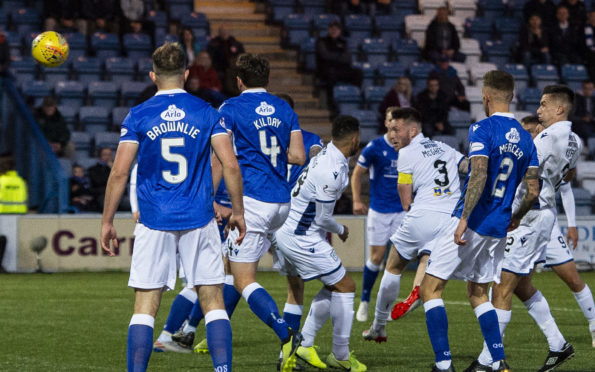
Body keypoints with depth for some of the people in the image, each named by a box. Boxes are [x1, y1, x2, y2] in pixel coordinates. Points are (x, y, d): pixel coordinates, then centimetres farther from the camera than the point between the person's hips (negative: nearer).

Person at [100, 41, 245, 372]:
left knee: (145, 307, 3)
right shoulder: (206, 113, 2)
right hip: (199, 220, 1)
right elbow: (230, 165, -3)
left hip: (154, 221, -1)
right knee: (213, 303, 6)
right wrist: (238, 212, 8)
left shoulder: (138, 116, -1)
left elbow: (119, 173, -4)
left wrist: (107, 221, 3)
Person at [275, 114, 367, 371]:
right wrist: (341, 230, 0)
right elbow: (322, 217, -18)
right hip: (303, 240, -10)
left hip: (289, 232, 10)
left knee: (333, 287, 18)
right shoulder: (331, 171, -26)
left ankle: (304, 344, 20)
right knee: (345, 287, -1)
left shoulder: (327, 156, 5)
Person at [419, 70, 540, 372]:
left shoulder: (482, 129, -11)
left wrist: (464, 219, -23)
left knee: (431, 288, -1)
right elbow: (532, 191, 11)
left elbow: (479, 176, -23)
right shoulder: (525, 138, 10)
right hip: (498, 229, 7)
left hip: (471, 223, -7)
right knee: (478, 293, 20)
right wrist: (515, 219, 27)